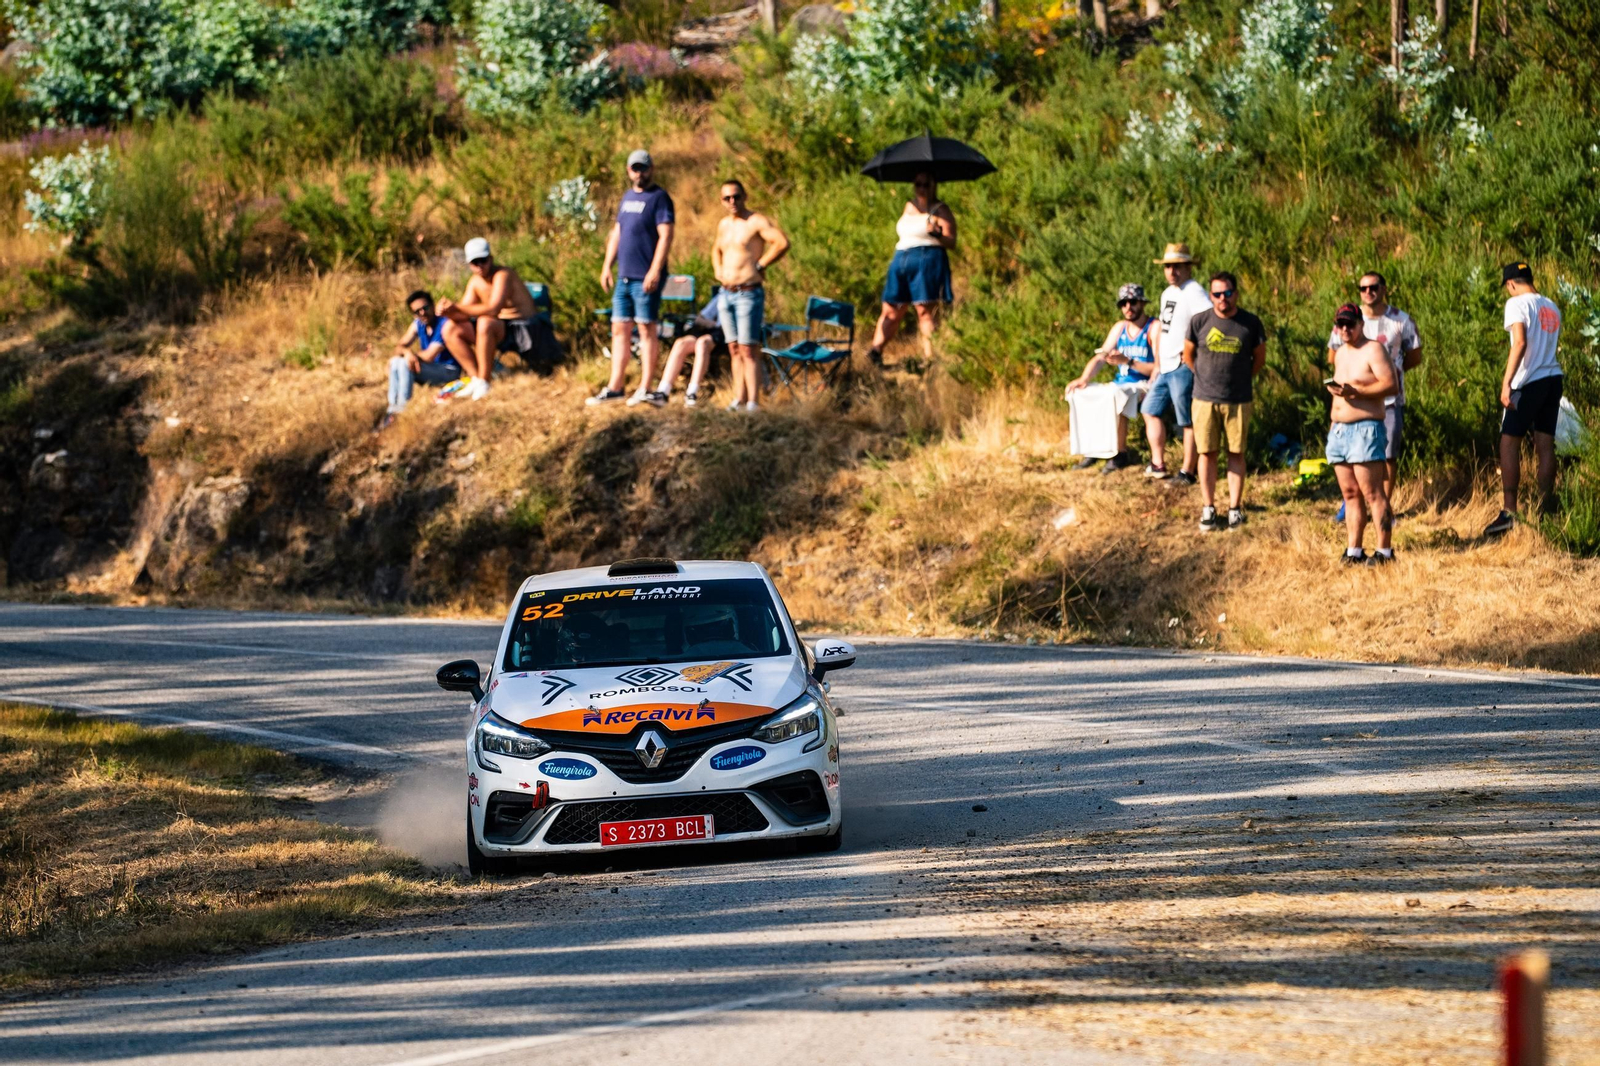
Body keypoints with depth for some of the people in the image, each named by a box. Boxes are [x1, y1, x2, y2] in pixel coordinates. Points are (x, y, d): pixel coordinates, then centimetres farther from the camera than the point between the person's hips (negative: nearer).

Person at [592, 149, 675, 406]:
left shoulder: (659, 198, -7)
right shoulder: (627, 197, 17)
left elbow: (666, 235, -15)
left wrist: (655, 271, -21)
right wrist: (607, 266, 14)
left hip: (646, 278, -8)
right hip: (624, 276, 8)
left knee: (647, 330, -4)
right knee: (620, 330, 8)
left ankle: (645, 389, -2)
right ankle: (615, 386, 11)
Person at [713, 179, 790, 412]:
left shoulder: (756, 222, -9)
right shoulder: (724, 224, 15)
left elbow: (782, 243, -22)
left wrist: (760, 265, -17)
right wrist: (718, 270, 14)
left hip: (749, 293, -8)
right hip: (726, 294, 8)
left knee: (748, 349, -11)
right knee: (734, 349, 8)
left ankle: (752, 403, -13)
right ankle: (739, 399, 11)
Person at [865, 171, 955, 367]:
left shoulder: (940, 210, 1)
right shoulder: (909, 207, 22)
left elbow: (951, 242, -8)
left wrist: (937, 234, -25)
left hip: (928, 261, -7)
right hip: (901, 261, 7)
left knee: (925, 310, -13)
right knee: (891, 310, 1)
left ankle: (930, 356, -15)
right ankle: (876, 350, -4)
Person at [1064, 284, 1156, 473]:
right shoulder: (1120, 328, 16)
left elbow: (1159, 368, -16)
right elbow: (1100, 358, 11)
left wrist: (1128, 361, -25)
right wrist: (1084, 378, -7)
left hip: (1143, 386, -8)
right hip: (1120, 384, 8)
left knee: (1114, 397, -36)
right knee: (1077, 395, -9)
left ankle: (1120, 454, -25)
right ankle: (1092, 449, -6)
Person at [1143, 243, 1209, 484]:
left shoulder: (1193, 292, -14)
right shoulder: (1167, 293, 16)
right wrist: (1157, 363, 22)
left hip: (1184, 367, -10)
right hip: (1166, 368, 10)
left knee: (1188, 422, -4)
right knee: (1151, 410, 16)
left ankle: (1188, 471, 0)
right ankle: (1158, 464, 23)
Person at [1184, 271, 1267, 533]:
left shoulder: (1251, 324, -2)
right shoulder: (1199, 322, -2)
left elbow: (1259, 358, 11)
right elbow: (1188, 355, 12)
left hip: (1239, 400, 0)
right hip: (1205, 400, 0)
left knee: (1236, 453, 5)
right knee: (1207, 453, 3)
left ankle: (1235, 508, 11)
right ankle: (1208, 509, 11)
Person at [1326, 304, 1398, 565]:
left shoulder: (1373, 350, -6)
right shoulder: (1340, 354, 20)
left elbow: (1391, 385, -16)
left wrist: (1354, 392, -22)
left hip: (1365, 428, -8)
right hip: (1339, 431, 8)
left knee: (1373, 494, -10)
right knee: (1350, 494, 8)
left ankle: (1385, 551, -10)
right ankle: (1354, 550, 11)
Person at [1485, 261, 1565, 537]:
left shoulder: (1517, 303, -7)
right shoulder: (1552, 307, 15)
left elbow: (1520, 343, -19)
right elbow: (1552, 345, 14)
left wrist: (1506, 382, -22)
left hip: (1529, 381, -7)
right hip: (1554, 378, 7)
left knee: (1509, 443, -5)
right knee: (1546, 445, 9)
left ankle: (1508, 511, -13)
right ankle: (1545, 511, 10)